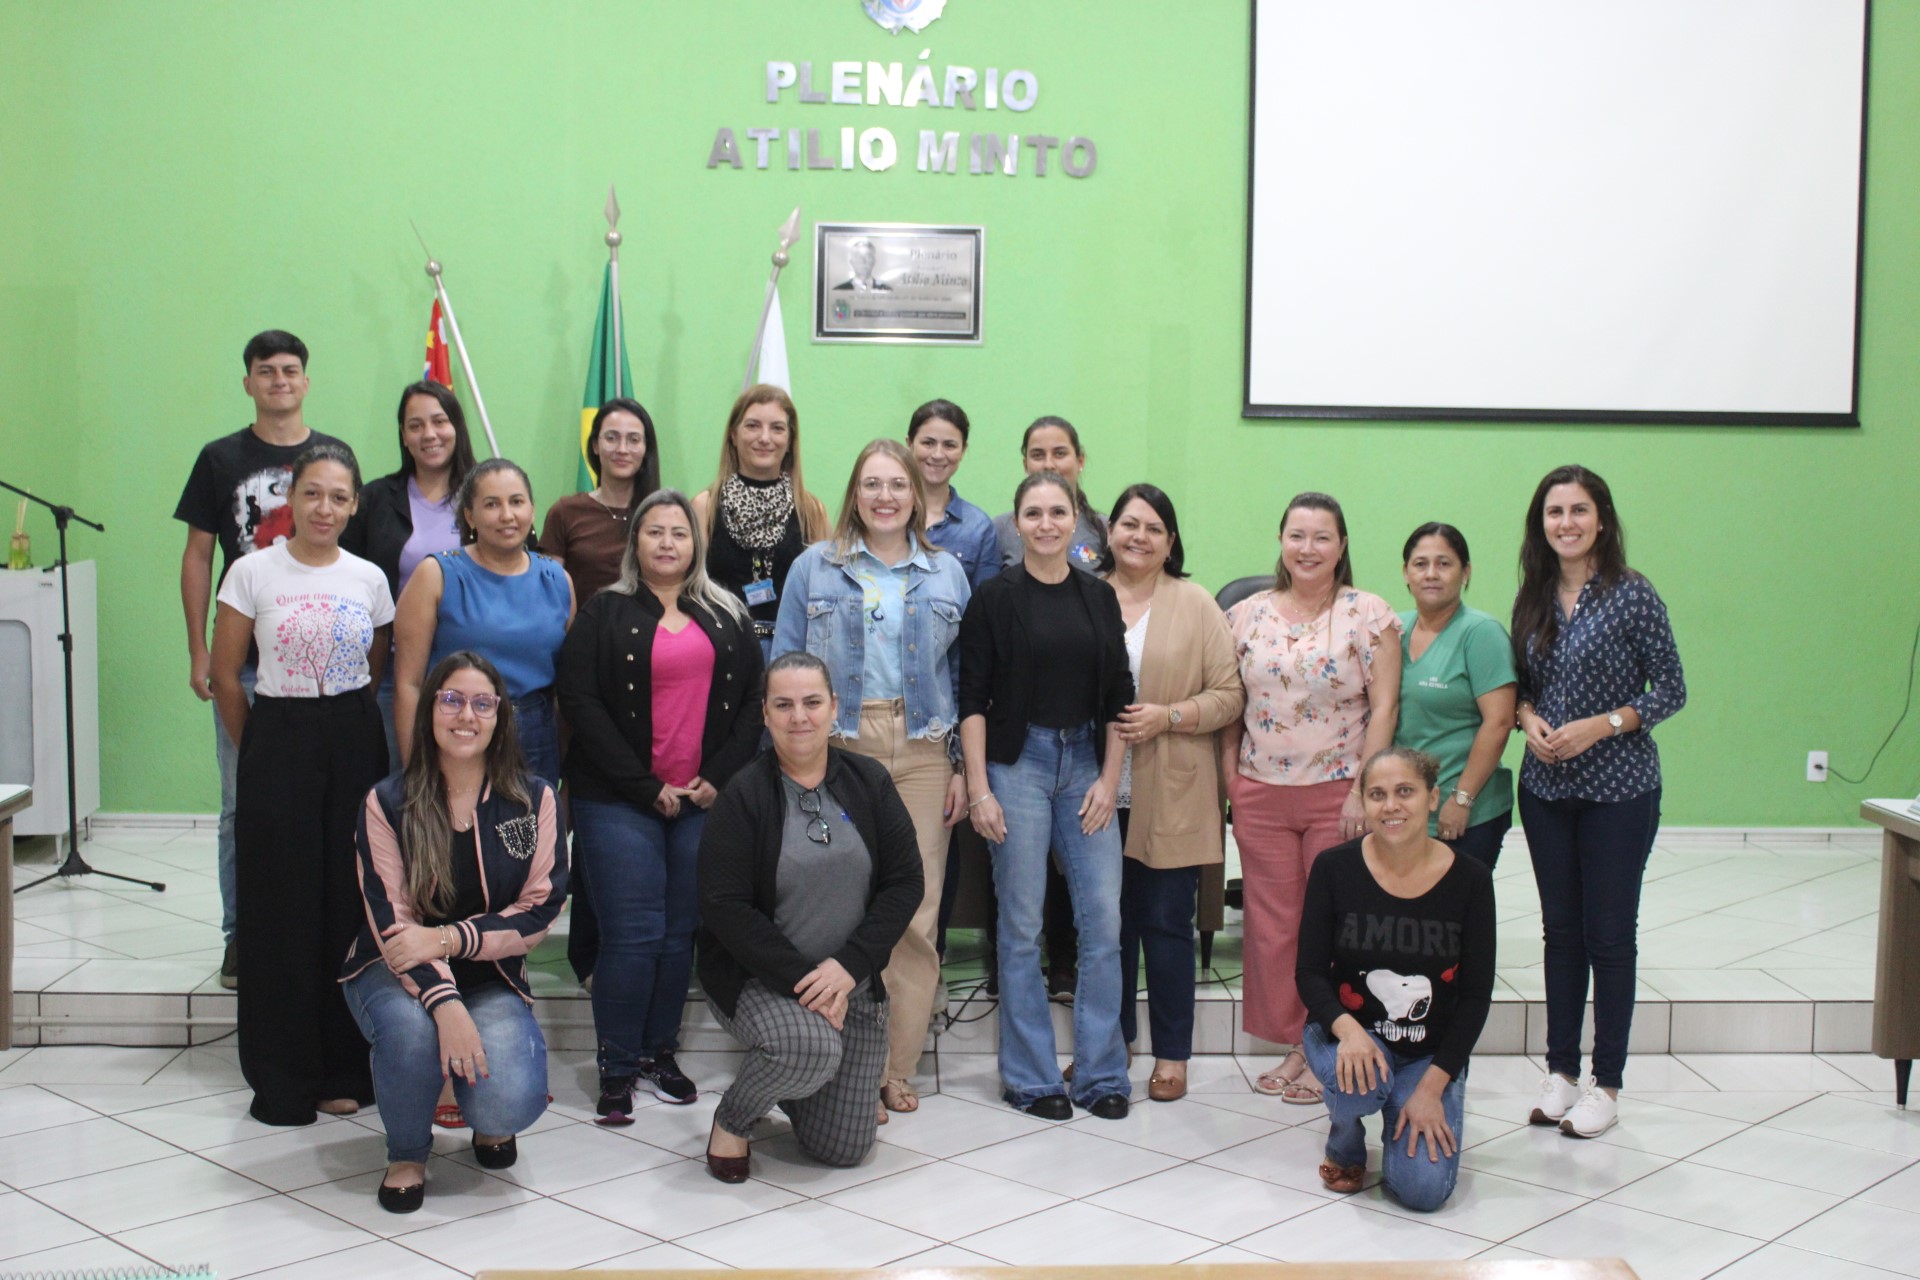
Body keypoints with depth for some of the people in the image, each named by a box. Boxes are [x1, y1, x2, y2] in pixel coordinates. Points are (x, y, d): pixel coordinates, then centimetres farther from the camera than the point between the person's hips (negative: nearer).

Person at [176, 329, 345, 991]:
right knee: (241, 803, 3)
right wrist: (198, 651, 0)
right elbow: (197, 555, 6)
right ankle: (240, 935, 14)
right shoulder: (221, 459, 5)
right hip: (243, 659, 0)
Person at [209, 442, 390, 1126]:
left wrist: (349, 733, 8)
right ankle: (283, 1078, 11)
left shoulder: (369, 579, 5)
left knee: (351, 903, 3)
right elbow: (226, 675, 2)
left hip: (354, 746, 2)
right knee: (282, 908, 1)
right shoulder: (253, 572, -2)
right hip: (278, 743, -2)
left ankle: (344, 1069, 15)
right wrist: (261, 751, 5)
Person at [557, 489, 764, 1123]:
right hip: (620, 802, -3)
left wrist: (718, 778, -5)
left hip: (706, 800, 3)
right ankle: (617, 1069, 5)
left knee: (682, 933, 6)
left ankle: (659, 1052, 20)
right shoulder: (605, 613, 3)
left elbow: (753, 699, 8)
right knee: (632, 934, -6)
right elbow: (580, 702, -6)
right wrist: (645, 787, -11)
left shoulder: (727, 616, 12)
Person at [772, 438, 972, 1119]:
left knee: (917, 915, -1)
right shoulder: (814, 567, 8)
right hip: (837, 749, -1)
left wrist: (962, 767, 6)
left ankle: (897, 1069, 10)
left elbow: (965, 675, 12)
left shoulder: (947, 573, 12)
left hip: (921, 752, 1)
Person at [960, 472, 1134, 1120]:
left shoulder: (1099, 597, 9)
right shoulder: (994, 597, -1)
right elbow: (973, 699, -3)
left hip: (1086, 765, 3)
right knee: (1022, 927, 2)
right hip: (1018, 762, -3)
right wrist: (977, 788, -9)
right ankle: (1030, 1077, 13)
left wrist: (1108, 779, 1)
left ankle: (1100, 1072, 13)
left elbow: (1118, 698, 9)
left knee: (1104, 921, -1)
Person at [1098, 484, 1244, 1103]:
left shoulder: (1196, 604, 2)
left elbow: (1229, 694, -1)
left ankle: (1172, 1054, 15)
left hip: (1170, 797, -2)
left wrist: (1168, 716, -14)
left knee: (1166, 923, 3)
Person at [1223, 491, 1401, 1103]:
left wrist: (1363, 792, -12)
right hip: (1261, 795, 3)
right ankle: (1292, 1045, 19)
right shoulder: (1248, 614, 7)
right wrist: (1229, 779, 4)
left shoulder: (1369, 615, -2)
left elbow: (1384, 709, -6)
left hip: (1338, 793, -3)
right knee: (1271, 925, 6)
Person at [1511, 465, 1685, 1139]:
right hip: (1545, 787, 4)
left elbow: (1671, 689, -7)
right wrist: (1529, 720, -7)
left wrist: (1601, 726, -18)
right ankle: (1561, 1069, 21)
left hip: (1618, 788, -4)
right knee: (1561, 929, 11)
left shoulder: (1631, 595, -9)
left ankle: (1607, 1083, 13)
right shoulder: (1532, 598, 5)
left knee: (1609, 934, 3)